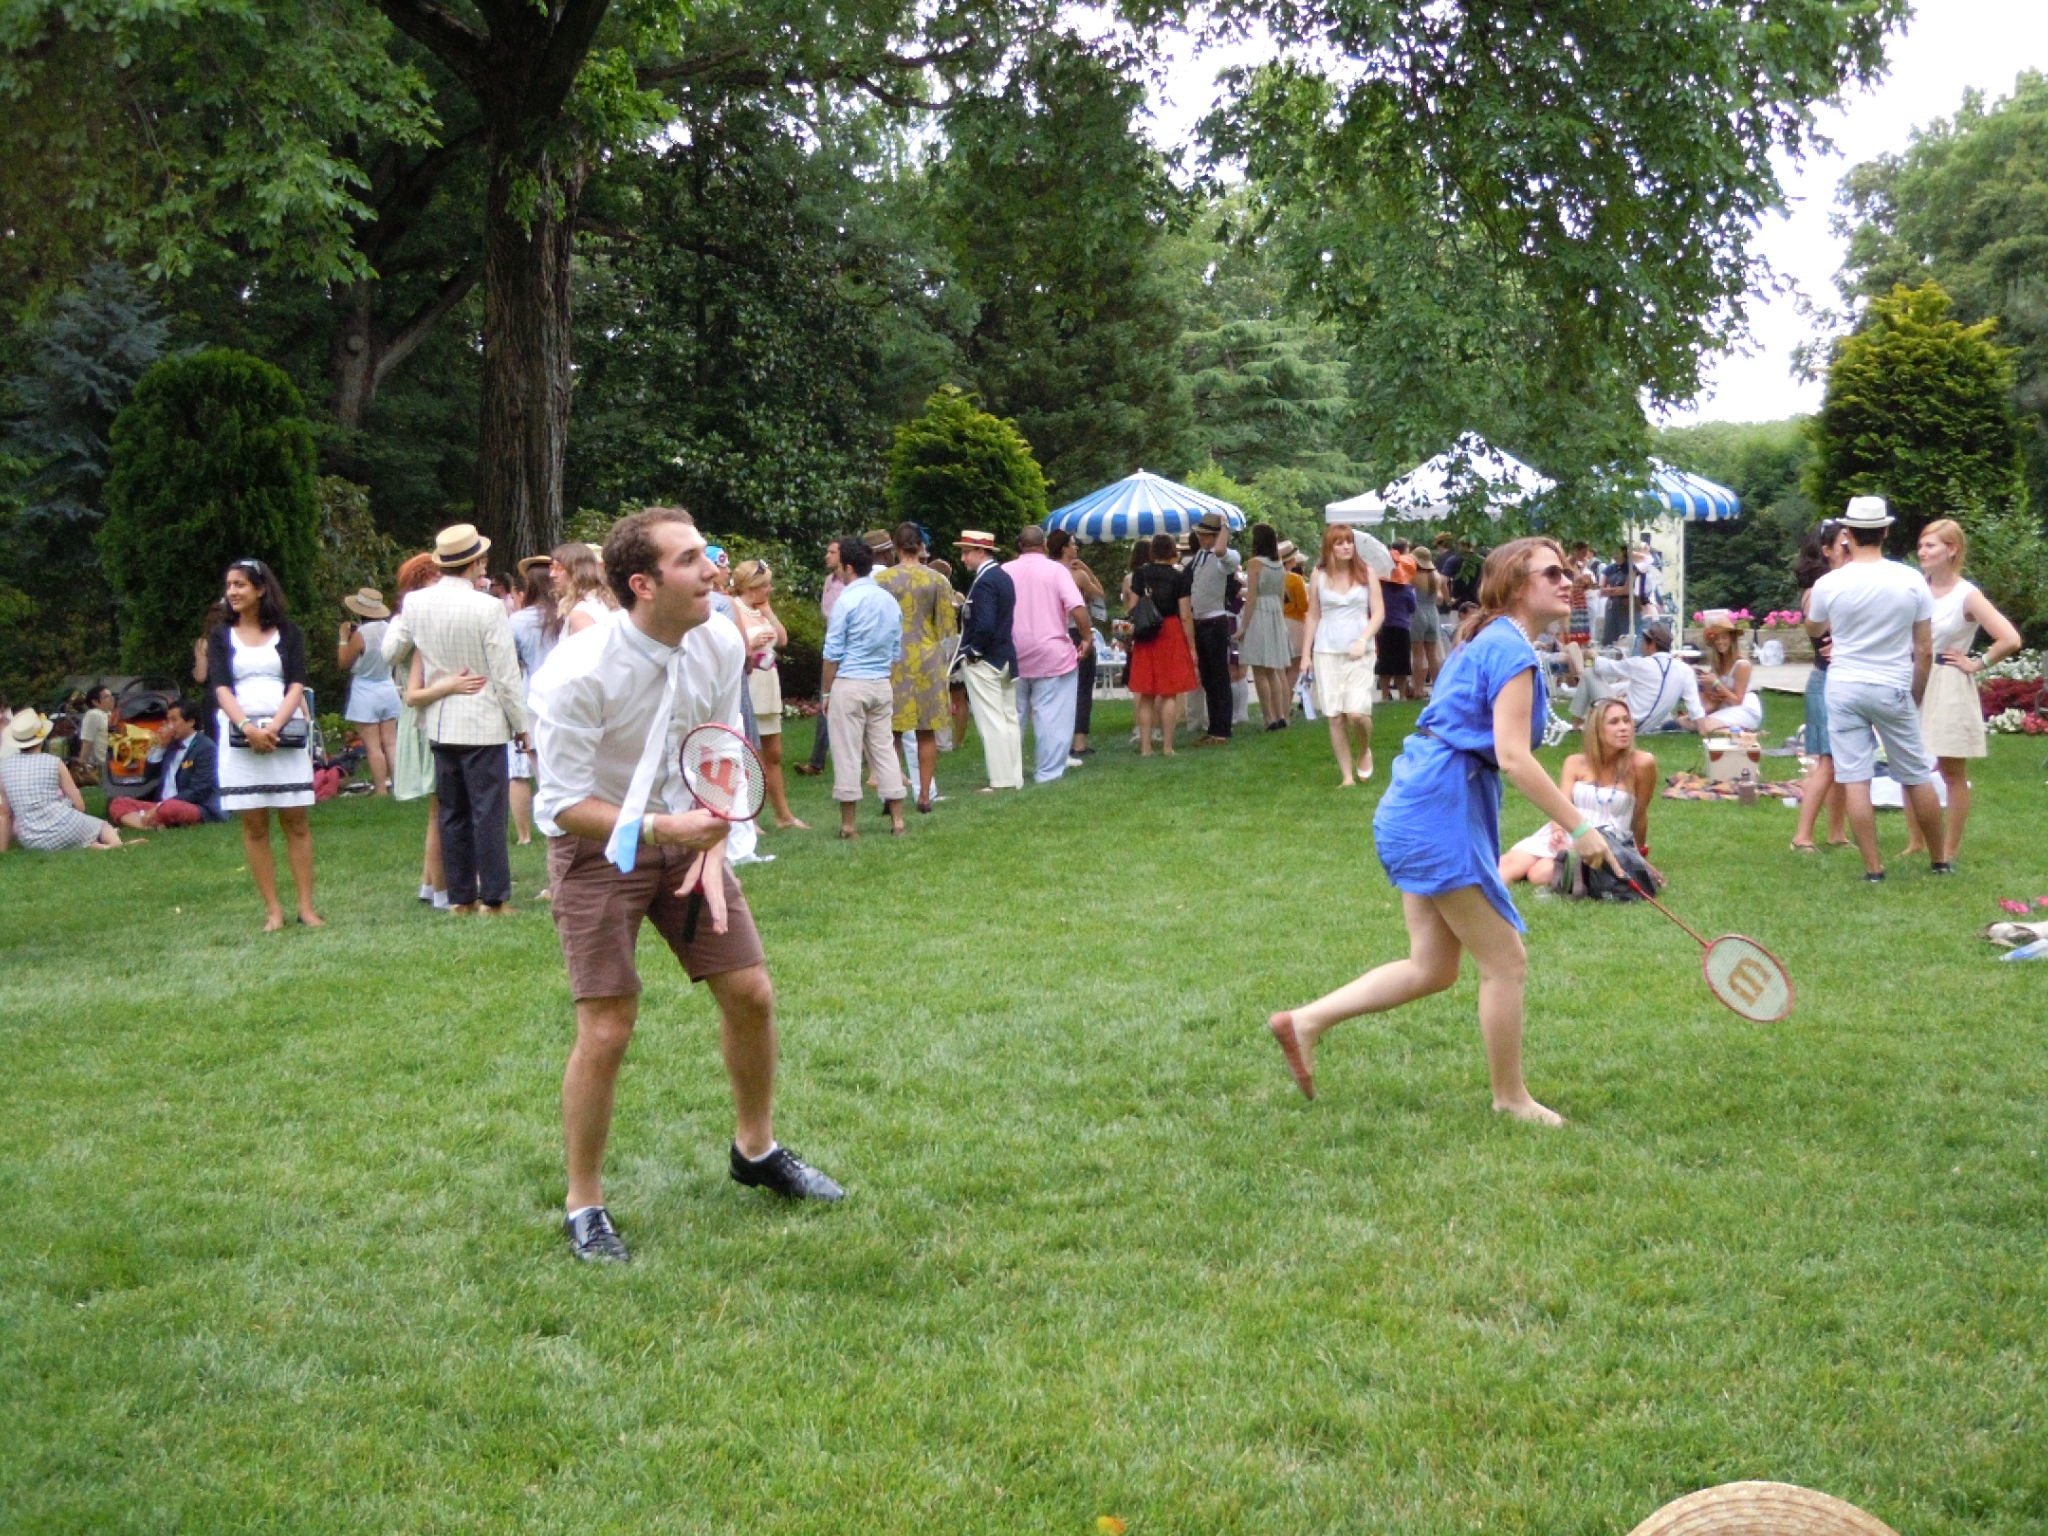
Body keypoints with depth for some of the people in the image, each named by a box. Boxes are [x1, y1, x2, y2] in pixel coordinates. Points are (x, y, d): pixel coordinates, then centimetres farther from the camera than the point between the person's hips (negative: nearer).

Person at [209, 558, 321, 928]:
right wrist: (248, 727, -17)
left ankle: (306, 906, 0)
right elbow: (221, 689, 0)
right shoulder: (221, 638, 11)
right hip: (240, 738, 1)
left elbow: (297, 685, 0)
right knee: (254, 825, 0)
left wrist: (274, 726, -15)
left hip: (286, 735, -1)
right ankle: (273, 909, 3)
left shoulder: (287, 633, 9)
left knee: (296, 821, -2)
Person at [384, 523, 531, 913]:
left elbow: (390, 653, 12)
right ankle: (493, 897, 1)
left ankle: (460, 896, 16)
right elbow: (506, 676, -12)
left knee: (452, 812, 12)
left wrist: (399, 618, 29)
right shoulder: (488, 608, -15)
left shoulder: (415, 604, -1)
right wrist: (521, 724, -1)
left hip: (440, 724, 5)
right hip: (483, 724, -5)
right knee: (489, 810, 0)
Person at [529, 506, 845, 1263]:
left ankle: (756, 1150, 29)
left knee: (750, 993, 5)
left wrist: (712, 850, -10)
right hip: (597, 845, -5)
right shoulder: (579, 674, -27)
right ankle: (583, 1204, 11)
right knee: (606, 1029, -8)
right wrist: (659, 828, -34)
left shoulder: (721, 644, -10)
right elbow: (564, 803, -22)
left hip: (684, 835, 6)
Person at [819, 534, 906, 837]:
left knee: (847, 753, 0)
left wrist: (825, 692, -1)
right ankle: (897, 820, 10)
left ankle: (848, 824, 4)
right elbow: (896, 653, 13)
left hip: (849, 684, -6)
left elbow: (833, 654, -9)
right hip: (882, 685, 6)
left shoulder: (847, 601, -10)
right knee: (884, 749, 11)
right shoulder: (890, 601, 8)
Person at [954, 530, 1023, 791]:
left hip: (983, 661, -10)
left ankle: (1001, 781, -3)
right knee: (1009, 719, 11)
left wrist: (973, 652, -14)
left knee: (992, 722, -5)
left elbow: (984, 624, -26)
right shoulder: (1004, 576, 12)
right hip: (1006, 659, 10)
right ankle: (1014, 777, 16)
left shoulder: (984, 581, -18)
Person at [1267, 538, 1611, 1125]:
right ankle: (1511, 1099, 14)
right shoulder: (1512, 650, -13)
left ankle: (1304, 1022, 15)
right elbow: (1514, 758, -22)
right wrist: (1579, 828, -19)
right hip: (1442, 812, -10)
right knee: (1505, 962, 1)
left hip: (1421, 807, 10)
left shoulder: (1487, 641, 17)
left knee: (1433, 968, 13)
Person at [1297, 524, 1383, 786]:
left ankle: (1365, 752, 16)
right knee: (1335, 717, -1)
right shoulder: (1319, 576, 5)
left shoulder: (1367, 573, 2)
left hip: (1359, 652, -1)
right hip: (1326, 652, 2)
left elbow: (1379, 612, 1)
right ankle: (1347, 776, 7)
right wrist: (1305, 654, 8)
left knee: (1356, 712, -15)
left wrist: (1363, 640, -14)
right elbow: (1313, 616, 10)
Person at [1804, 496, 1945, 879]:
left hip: (1844, 688, 0)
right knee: (1917, 777, 12)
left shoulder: (1830, 584, -7)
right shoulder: (1912, 581, -5)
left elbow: (1813, 629, 15)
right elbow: (1925, 651, -1)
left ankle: (1873, 868, 1)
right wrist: (1916, 696, 12)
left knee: (1855, 779, 1)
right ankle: (1940, 861, 23)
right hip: (1893, 689, 1)